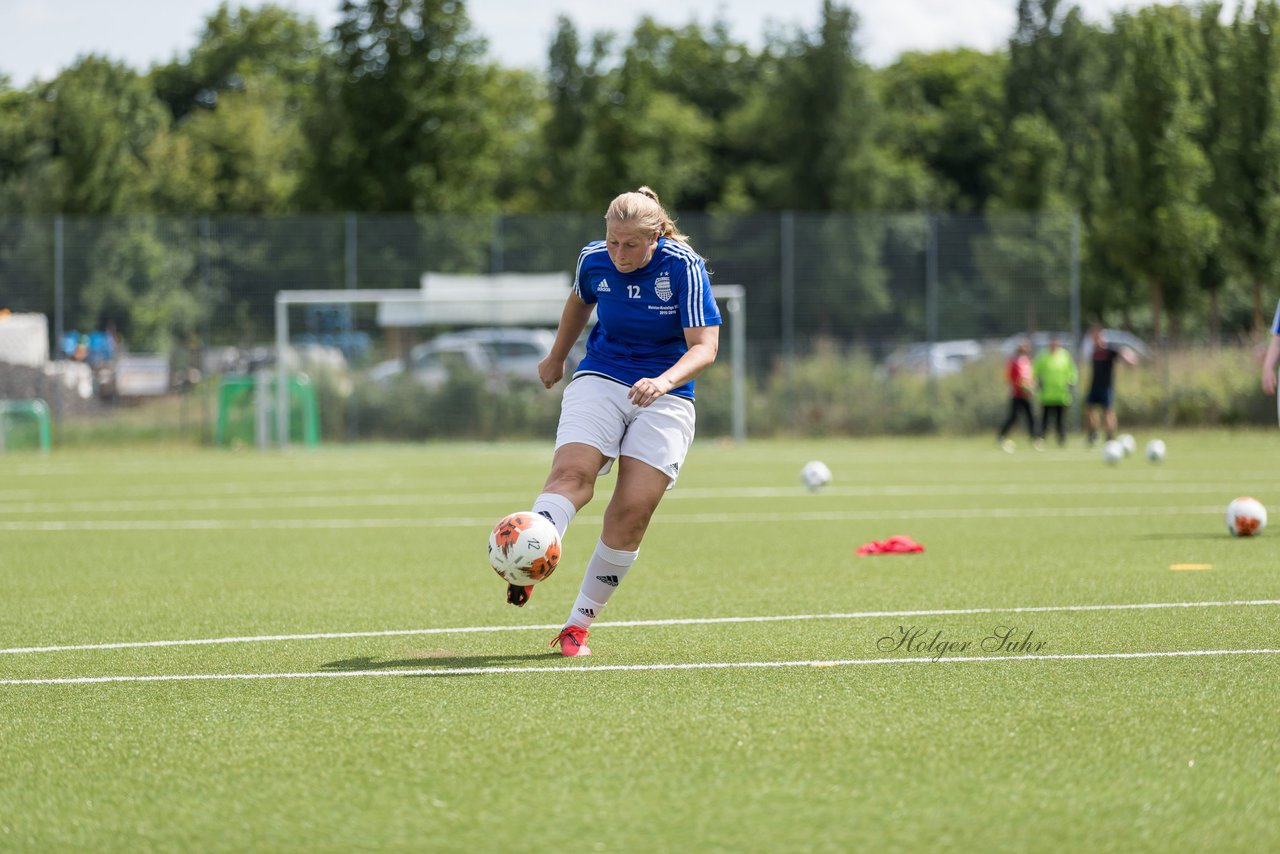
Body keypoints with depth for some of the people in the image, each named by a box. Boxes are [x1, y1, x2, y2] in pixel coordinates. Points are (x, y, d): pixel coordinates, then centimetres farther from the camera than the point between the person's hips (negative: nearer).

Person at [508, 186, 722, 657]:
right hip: (600, 382, 2)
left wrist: (665, 381, -35)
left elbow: (705, 346, -17)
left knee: (633, 512, -13)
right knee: (572, 472, -27)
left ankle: (578, 625, -3)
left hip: (665, 395, -2)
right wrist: (556, 357, 33)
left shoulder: (684, 268, -13)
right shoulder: (594, 259, -3)